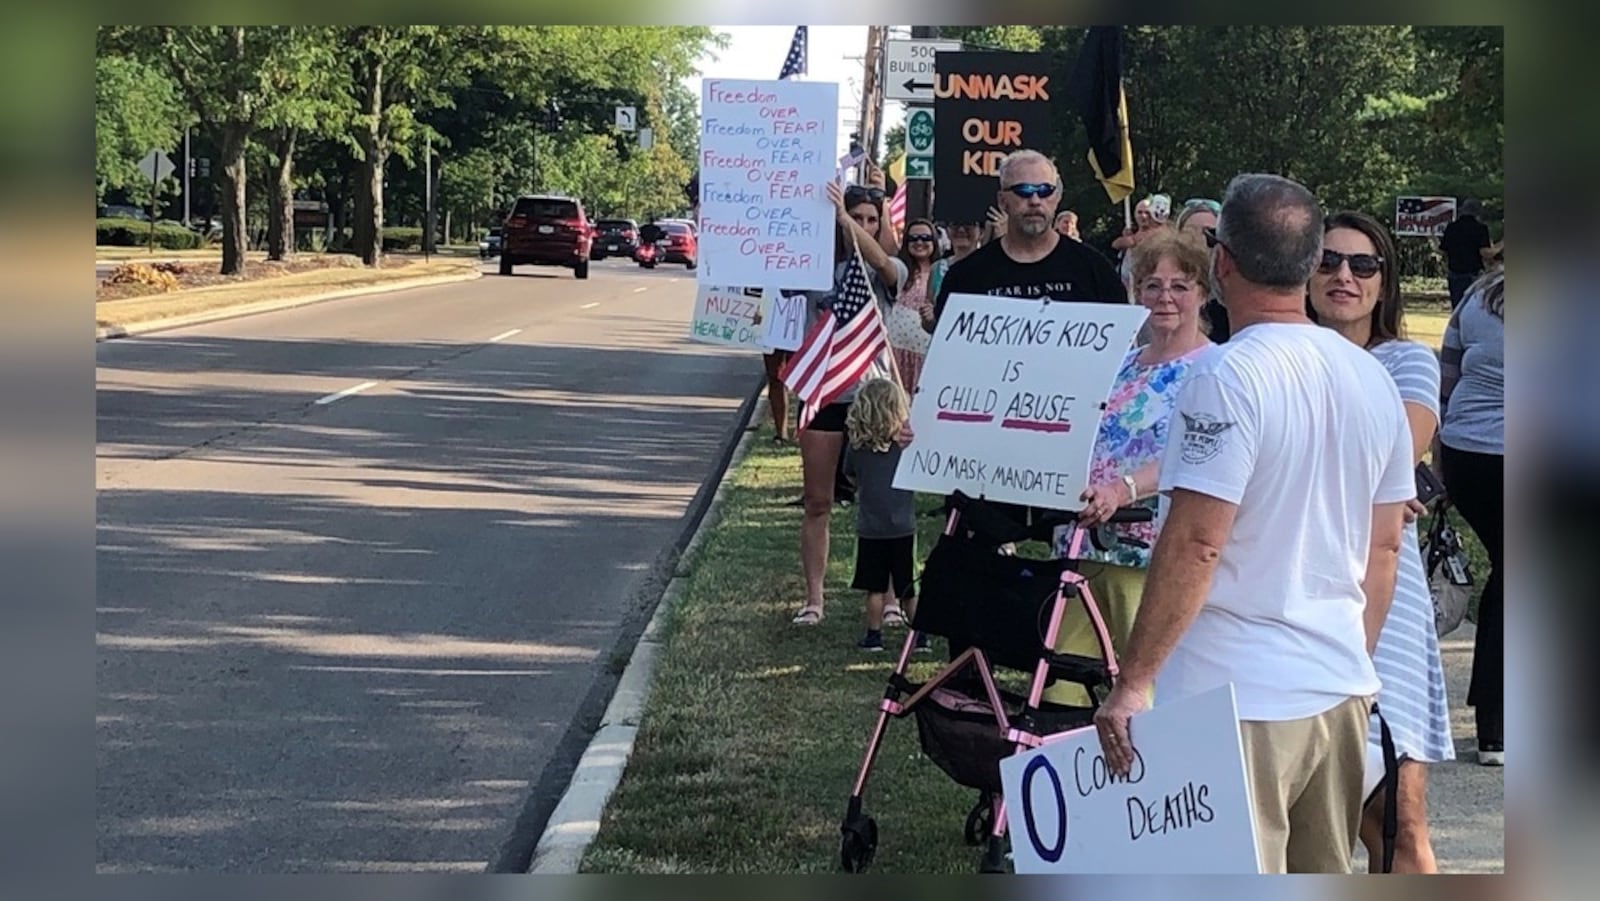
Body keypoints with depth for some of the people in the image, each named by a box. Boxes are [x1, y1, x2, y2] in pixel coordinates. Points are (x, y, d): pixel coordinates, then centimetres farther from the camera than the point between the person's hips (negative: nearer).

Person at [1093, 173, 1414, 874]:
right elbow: (1383, 546, 15)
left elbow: (1196, 542, -20)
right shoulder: (1373, 378, 8)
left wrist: (1134, 682, -16)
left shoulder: (1230, 375, -15)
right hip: (1343, 689, 8)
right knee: (1326, 876, 17)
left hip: (1241, 698, -8)